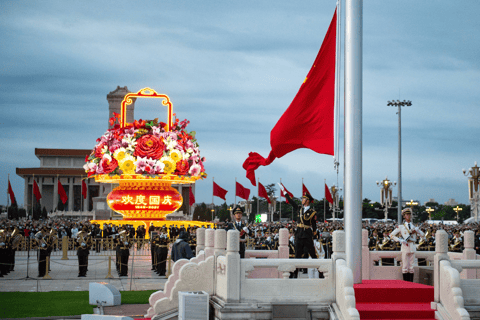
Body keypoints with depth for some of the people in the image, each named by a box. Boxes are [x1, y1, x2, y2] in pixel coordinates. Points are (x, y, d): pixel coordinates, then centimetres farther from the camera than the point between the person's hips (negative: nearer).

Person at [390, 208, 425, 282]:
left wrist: (417, 230, -5)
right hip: (405, 247, -3)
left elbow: (423, 235, 13)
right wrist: (400, 240, -10)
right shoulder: (401, 227, 6)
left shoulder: (414, 227, 15)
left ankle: (411, 283, 8)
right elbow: (392, 235, 3)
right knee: (405, 266, -3)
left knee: (411, 266, 5)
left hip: (412, 247, 3)